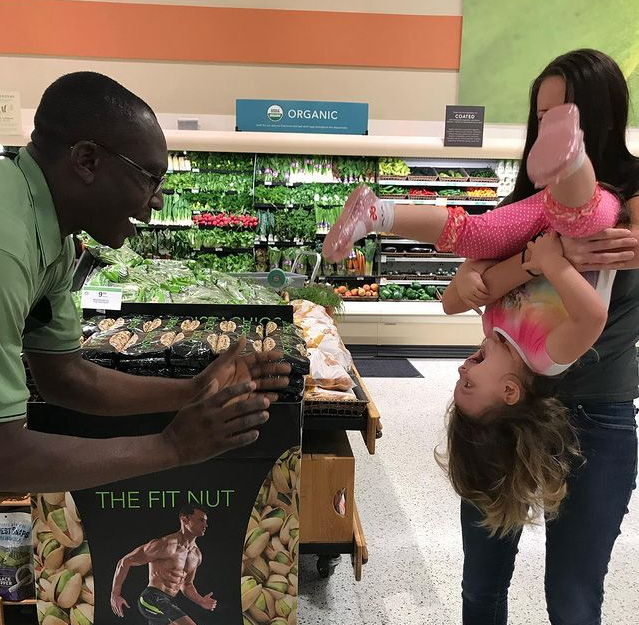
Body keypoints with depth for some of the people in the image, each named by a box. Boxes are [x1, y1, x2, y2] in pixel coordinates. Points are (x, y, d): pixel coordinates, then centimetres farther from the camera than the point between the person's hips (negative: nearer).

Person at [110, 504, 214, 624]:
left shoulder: (196, 555, 10)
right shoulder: (165, 545, -16)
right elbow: (125, 562, -9)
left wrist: (201, 601, 6)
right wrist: (115, 595, -8)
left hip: (167, 603, 9)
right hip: (152, 599, -9)